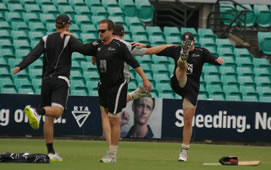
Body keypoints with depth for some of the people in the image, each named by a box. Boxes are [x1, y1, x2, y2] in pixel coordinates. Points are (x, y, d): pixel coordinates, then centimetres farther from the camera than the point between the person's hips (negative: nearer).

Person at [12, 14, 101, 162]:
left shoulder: (46, 39, 12)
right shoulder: (68, 39, 0)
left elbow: (34, 54, -2)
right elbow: (84, 49, -14)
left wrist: (20, 66, -11)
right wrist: (97, 44, -2)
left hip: (46, 80, 6)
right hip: (61, 80, -6)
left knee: (49, 118, 6)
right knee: (57, 111, -22)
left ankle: (51, 152, 6)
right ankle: (36, 111, -49)